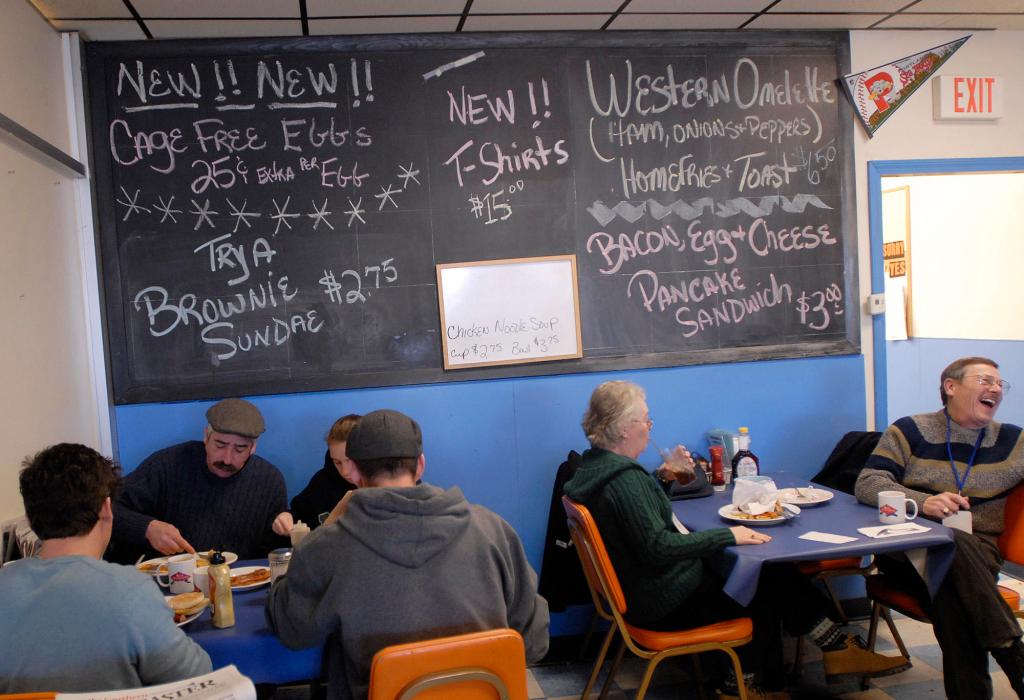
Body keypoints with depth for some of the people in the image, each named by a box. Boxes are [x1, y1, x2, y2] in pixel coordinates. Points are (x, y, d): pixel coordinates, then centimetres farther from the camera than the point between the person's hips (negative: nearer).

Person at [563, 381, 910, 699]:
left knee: (769, 572, 12)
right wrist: (727, 535, -25)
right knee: (771, 581, 1)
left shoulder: (596, 465, 6)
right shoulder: (624, 479, -26)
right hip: (668, 603, -10)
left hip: (644, 590, 10)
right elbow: (658, 547, -31)